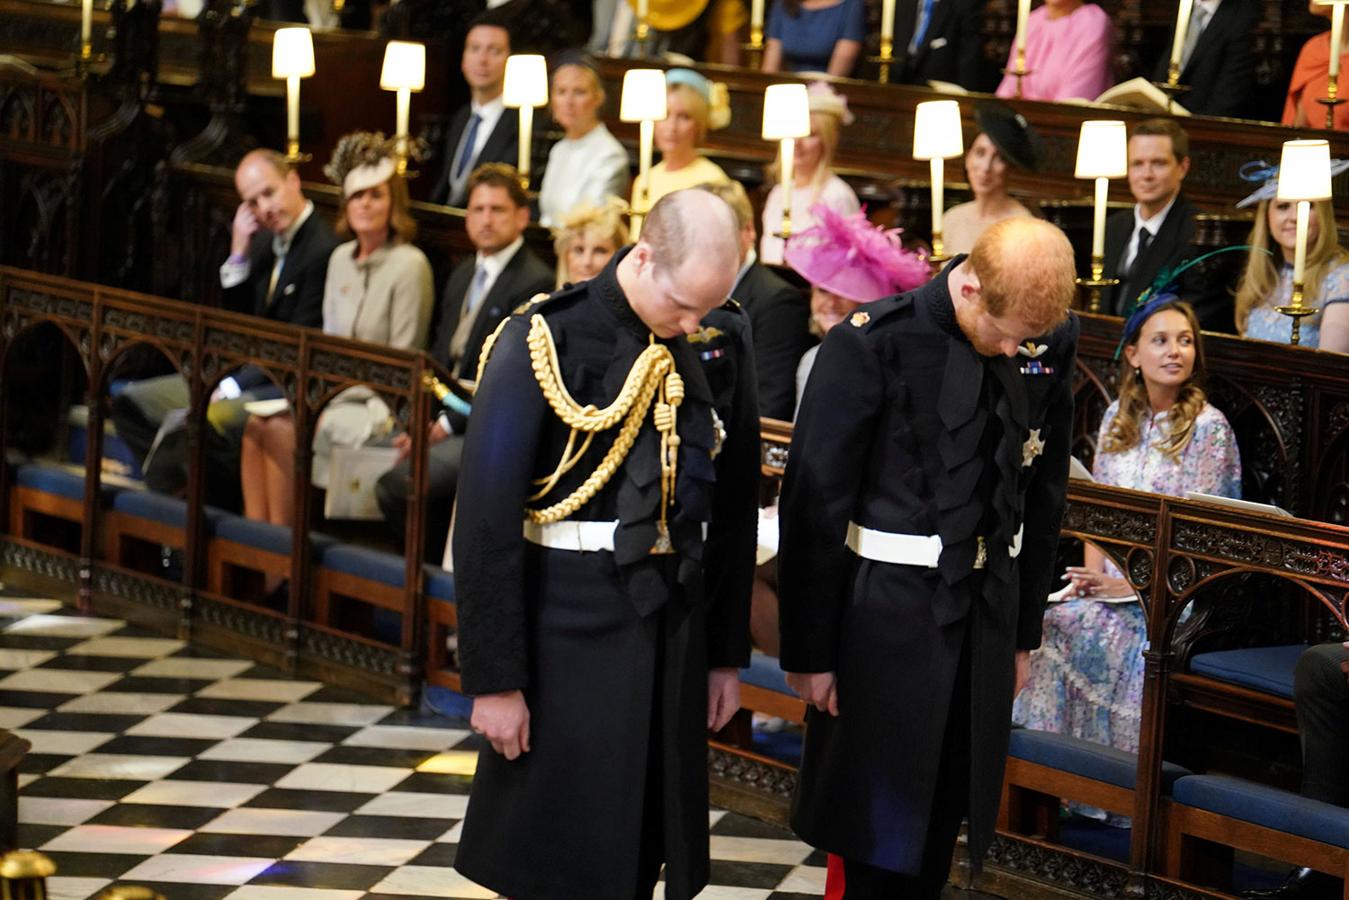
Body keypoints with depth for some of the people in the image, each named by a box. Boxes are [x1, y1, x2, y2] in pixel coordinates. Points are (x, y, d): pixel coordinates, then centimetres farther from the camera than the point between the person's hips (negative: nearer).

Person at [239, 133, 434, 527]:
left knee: (283, 430, -25)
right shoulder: (341, 258, 12)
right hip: (333, 391, 7)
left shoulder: (409, 265, -11)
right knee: (256, 422, -17)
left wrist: (334, 396, -15)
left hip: (377, 404, -7)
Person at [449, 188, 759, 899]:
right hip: (569, 628, -4)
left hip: (678, 624, 4)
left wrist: (727, 653, 13)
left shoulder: (717, 350, 3)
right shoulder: (544, 341, -11)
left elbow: (734, 511, 11)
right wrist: (494, 678, -12)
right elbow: (486, 518, -12)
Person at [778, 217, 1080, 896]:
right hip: (886, 614, -4)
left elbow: (1044, 495, 11)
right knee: (873, 833, 2)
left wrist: (1024, 630, 13)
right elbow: (814, 503, -11)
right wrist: (810, 652, -9)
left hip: (988, 614, 5)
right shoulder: (872, 343, -15)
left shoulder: (1052, 344, 0)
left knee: (942, 822, 13)